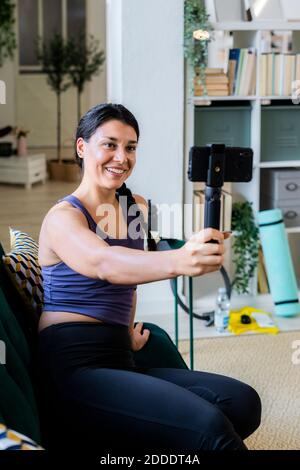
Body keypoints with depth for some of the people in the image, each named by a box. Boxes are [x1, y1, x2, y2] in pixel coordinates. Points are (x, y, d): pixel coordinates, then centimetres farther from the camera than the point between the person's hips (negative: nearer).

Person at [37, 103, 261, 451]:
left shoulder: (136, 207, 15)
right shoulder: (62, 216, -7)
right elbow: (104, 263, -31)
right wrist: (178, 261, -48)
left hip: (120, 361, 8)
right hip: (72, 370, -8)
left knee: (241, 401, -16)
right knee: (208, 425, -30)